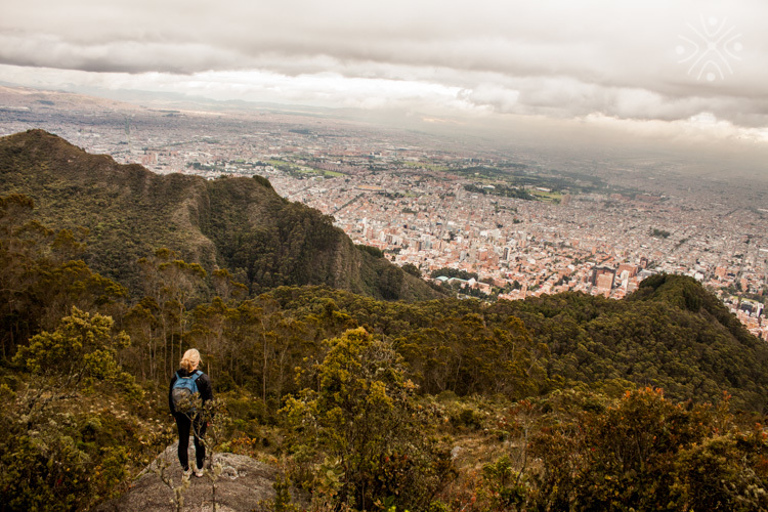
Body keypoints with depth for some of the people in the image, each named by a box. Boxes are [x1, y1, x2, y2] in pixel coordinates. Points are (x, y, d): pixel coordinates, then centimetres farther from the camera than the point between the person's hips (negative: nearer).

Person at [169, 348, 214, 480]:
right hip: (199, 415, -2)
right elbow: (209, 400, -13)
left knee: (183, 442, 17)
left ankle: (185, 470, 28)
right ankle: (199, 469, 30)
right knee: (199, 442, 15)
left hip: (181, 416, 2)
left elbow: (171, 398, 1)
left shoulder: (176, 377, -10)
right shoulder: (203, 378, -19)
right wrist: (209, 417, 0)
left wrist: (174, 414, 15)